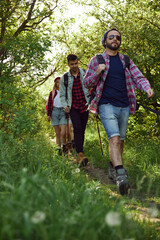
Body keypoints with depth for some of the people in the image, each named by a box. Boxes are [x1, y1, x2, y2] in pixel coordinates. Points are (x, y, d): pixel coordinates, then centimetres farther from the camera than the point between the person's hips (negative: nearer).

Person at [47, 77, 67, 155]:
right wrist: (48, 114, 0)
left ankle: (64, 145, 11)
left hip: (63, 112, -1)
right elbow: (49, 104, 9)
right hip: (54, 112, 1)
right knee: (57, 133, 3)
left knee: (63, 133, -13)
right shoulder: (52, 93, 12)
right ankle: (59, 148, 13)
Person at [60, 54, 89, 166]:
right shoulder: (64, 78, 5)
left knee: (82, 131, 4)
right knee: (77, 129, -19)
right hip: (73, 107, -2)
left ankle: (79, 156, 12)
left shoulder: (85, 74, 6)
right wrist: (65, 106, -4)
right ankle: (80, 154, -28)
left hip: (84, 106, 2)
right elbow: (62, 95, 11)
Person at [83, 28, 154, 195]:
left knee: (120, 140, 12)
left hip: (124, 106, 5)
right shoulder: (96, 60, 6)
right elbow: (86, 83, 7)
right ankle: (121, 176, -30)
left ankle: (113, 169, 30)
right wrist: (97, 73, -13)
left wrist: (147, 88, -16)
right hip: (107, 105, -4)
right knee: (114, 138, -20)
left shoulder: (126, 61, 15)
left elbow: (138, 77, 6)